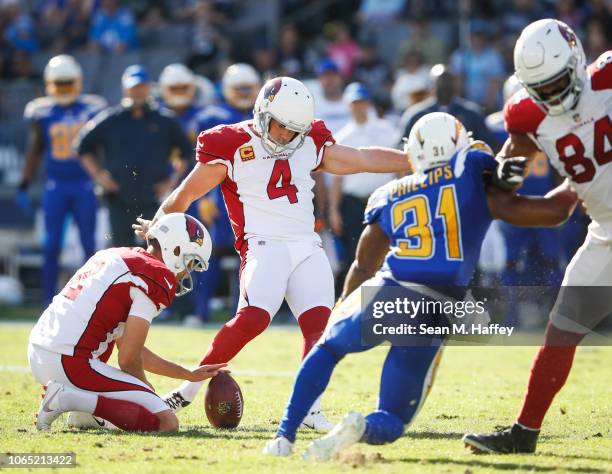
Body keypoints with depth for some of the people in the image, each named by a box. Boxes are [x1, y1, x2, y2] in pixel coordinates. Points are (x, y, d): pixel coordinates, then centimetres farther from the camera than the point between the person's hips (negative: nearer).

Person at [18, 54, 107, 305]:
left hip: (85, 184, 0)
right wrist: (24, 186, 6)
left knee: (89, 245, 1)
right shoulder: (42, 112, 2)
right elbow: (35, 151, 9)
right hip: (55, 185, 0)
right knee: (51, 246, -2)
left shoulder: (92, 108, 0)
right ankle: (49, 301, 3)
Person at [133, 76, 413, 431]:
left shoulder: (310, 145, 13)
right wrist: (157, 227, 18)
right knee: (253, 318, -24)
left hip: (308, 248, 5)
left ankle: (309, 406, -6)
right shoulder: (234, 146, -2)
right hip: (264, 246, -5)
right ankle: (192, 387, -13)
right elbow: (188, 193, 8)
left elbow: (363, 159, 16)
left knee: (319, 323, -12)